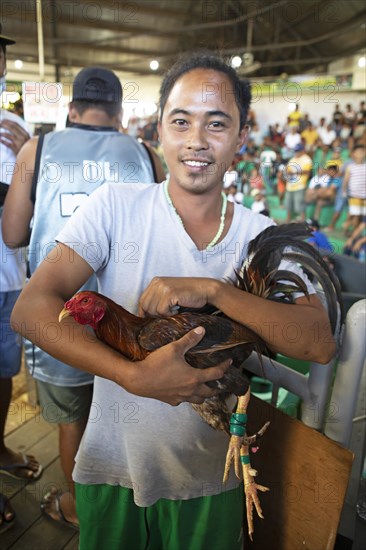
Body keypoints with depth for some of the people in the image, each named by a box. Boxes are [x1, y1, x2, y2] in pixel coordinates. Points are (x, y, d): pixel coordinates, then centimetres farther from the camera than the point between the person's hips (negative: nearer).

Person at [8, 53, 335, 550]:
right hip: (112, 467, 0)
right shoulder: (115, 205, -12)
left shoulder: (260, 235, -7)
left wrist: (212, 290, -29)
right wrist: (135, 375, -29)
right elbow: (31, 308, -18)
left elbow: (319, 343, -18)